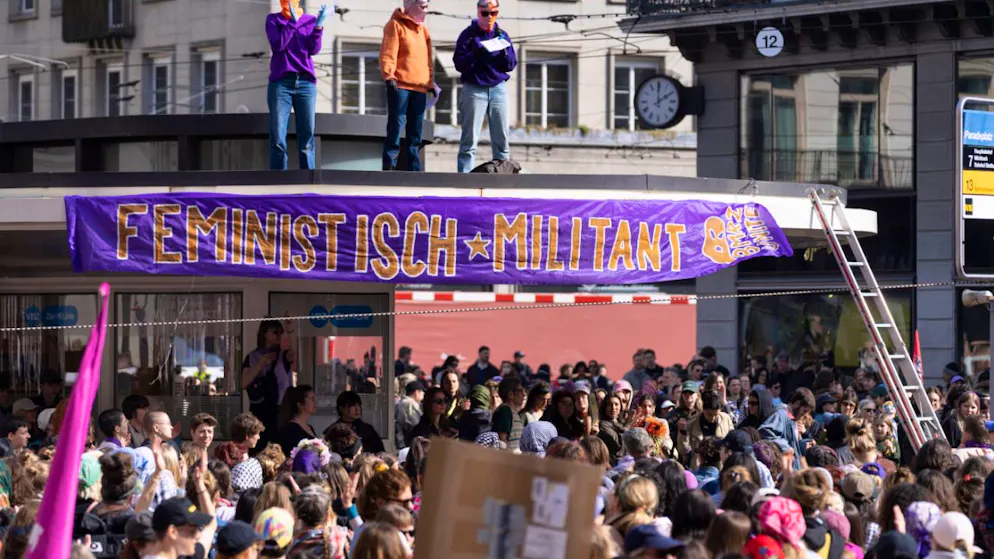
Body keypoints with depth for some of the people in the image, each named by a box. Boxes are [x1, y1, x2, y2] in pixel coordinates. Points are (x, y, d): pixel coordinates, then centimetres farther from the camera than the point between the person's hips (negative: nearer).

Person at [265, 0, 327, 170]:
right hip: (280, 82, -1)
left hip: (306, 83, 1)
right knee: (277, 138, -8)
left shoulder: (310, 20, 9)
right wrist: (292, 22, -14)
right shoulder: (273, 20, 8)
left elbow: (314, 49, -2)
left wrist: (318, 27, -16)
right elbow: (277, 45, -7)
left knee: (307, 135, -4)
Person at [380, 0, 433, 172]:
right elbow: (388, 53, -10)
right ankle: (389, 169, -11)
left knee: (415, 133, 7)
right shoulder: (396, 25, -1)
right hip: (400, 85, -7)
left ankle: (414, 171, 9)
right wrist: (389, 76, -21)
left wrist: (431, 81, 19)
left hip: (420, 88, 7)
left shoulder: (423, 29, 20)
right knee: (395, 128, -10)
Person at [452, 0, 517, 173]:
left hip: (498, 89, 4)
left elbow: (511, 65, 8)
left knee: (502, 137, 3)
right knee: (470, 139, -7)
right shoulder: (468, 35, 1)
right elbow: (459, 64, -4)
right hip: (474, 89, -3)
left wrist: (504, 51, -11)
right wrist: (474, 54, -22)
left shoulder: (502, 35, 11)